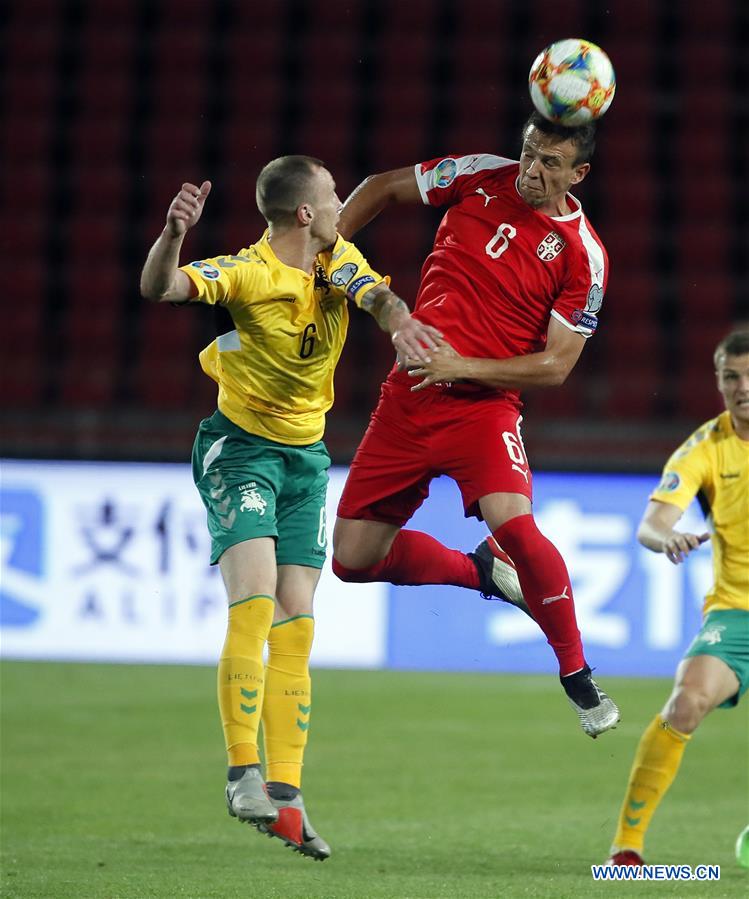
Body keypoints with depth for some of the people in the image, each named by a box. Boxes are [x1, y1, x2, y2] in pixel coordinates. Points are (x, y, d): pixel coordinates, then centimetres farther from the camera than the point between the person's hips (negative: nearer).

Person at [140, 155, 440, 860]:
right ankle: (244, 775, -19)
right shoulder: (246, 272, -18)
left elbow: (377, 295, -19)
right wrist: (173, 234, -55)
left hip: (307, 457, 6)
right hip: (240, 450, -6)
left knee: (296, 629, 3)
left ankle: (285, 796, 3)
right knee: (254, 607, -21)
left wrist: (399, 322, -43)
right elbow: (159, 287, -34)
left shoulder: (340, 263, 1)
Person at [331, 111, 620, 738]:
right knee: (353, 558, 3)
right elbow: (383, 188, 14)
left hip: (484, 405, -4)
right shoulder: (483, 177, -1)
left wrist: (462, 367, -18)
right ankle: (480, 571, 31)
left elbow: (555, 366, -8)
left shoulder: (584, 255, -9)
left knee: (514, 524, -30)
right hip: (408, 398, 4)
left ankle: (579, 680, -11)